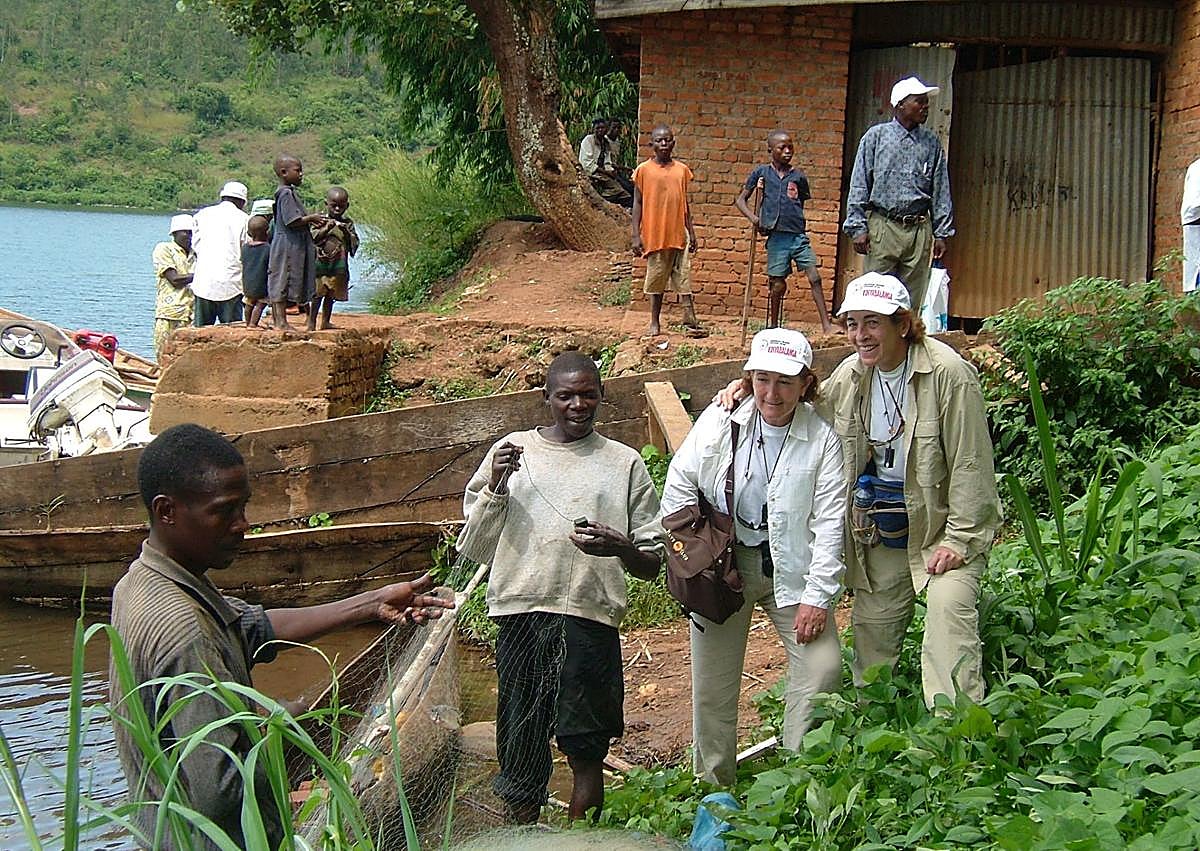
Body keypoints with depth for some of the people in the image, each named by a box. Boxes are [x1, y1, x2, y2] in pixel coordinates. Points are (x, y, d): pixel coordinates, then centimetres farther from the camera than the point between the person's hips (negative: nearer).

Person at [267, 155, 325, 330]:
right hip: (287, 245, -10)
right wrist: (311, 218, -11)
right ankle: (281, 321, -5)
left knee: (280, 283, 12)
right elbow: (292, 221, -23)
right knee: (283, 281, -6)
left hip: (294, 246, 10)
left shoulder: (290, 192, 15)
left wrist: (310, 220, 11)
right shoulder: (286, 194, -16)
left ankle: (276, 319, 16)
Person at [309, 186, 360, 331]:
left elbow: (354, 243, 4)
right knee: (318, 293, -6)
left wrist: (347, 232, -12)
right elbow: (313, 238, -9)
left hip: (339, 266, 4)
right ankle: (311, 321, -1)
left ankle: (326, 321, 19)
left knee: (331, 295, 10)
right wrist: (327, 228, -20)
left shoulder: (348, 223, 8)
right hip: (321, 263, -4)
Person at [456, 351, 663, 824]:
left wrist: (621, 548, -12)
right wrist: (495, 485, -5)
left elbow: (653, 564, 10)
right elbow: (475, 547, 9)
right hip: (521, 612, 1)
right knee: (520, 749, 4)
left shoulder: (624, 463, 10)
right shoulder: (511, 452, 11)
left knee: (585, 751, 0)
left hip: (589, 616, -1)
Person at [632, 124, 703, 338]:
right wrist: (636, 236, -5)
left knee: (684, 276, -1)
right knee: (656, 279, 6)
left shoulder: (682, 170, 6)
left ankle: (689, 319, -1)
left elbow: (685, 204, 12)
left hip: (678, 233, 2)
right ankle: (655, 322, 15)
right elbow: (637, 204, 0)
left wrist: (692, 233, 11)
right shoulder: (644, 170, -2)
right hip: (654, 235, -2)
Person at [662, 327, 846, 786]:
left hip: (791, 569, 0)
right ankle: (713, 786, 23)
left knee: (823, 666, -10)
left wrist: (817, 596, -13)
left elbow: (829, 520, -9)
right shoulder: (719, 421, -6)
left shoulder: (822, 438, -7)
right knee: (713, 680, 6)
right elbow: (679, 482, 1)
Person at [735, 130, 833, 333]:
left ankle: (826, 324, -6)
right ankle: (772, 326, 18)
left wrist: (798, 223, 10)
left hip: (799, 235, 2)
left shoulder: (798, 177, 9)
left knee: (814, 278, -7)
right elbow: (740, 199, 8)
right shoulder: (762, 173, 5)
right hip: (776, 237, -2)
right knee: (778, 285, 2)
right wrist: (753, 218, -6)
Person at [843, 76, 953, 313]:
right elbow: (859, 185, 3)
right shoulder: (876, 136, 4)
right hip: (882, 225, -2)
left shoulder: (932, 144, 12)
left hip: (919, 231, 3)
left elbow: (941, 192, 14)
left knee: (913, 299, 2)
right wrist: (858, 228, -4)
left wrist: (942, 233, 9)